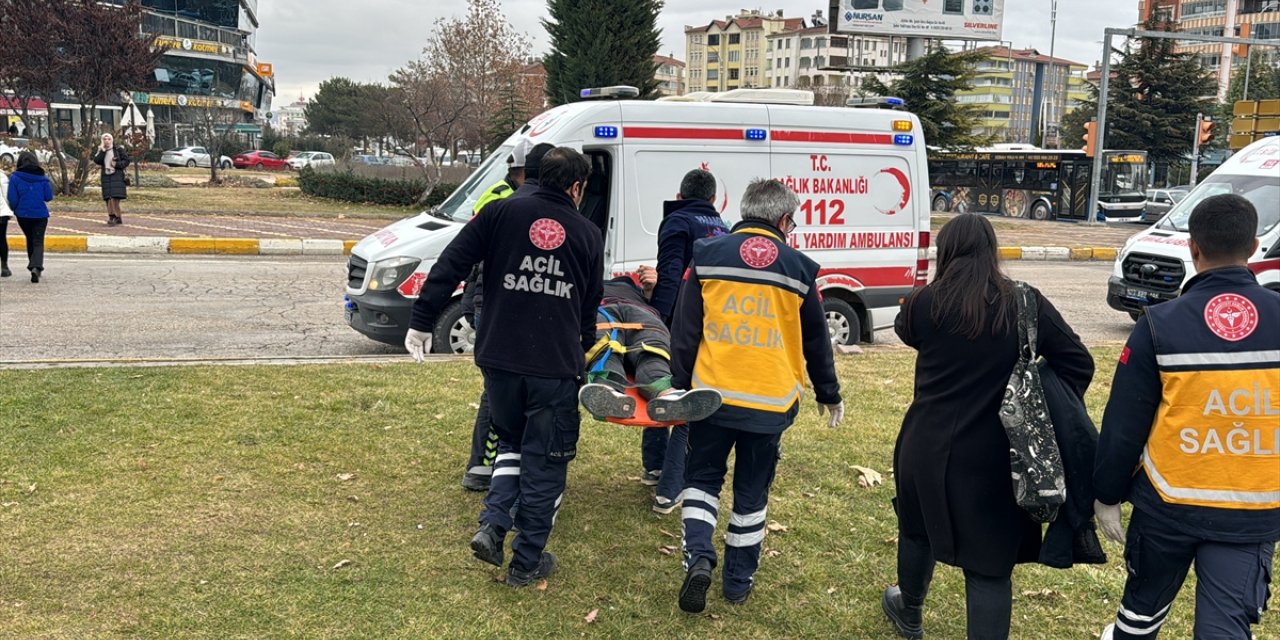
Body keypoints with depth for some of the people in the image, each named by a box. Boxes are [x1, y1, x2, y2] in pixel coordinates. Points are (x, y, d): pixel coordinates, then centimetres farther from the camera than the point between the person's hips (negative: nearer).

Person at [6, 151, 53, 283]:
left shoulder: (15, 178, -6)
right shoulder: (42, 178, -3)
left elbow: (12, 199, -6)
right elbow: (49, 197, -1)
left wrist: (14, 209, 14)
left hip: (23, 214, 1)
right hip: (40, 214, -1)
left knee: (30, 239, 21)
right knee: (38, 242, 0)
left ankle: (33, 266, 29)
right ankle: (36, 266, -23)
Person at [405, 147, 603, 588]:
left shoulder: (501, 213, 4)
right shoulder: (588, 234, 7)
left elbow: (449, 267, -3)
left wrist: (422, 321, 3)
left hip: (499, 358, 1)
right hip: (556, 367, -1)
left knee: (511, 441, 25)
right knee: (544, 463, 11)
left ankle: (492, 525, 9)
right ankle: (527, 562, 18)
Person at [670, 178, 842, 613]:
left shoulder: (707, 256, 0)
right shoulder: (799, 269, 1)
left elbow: (684, 330, 0)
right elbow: (816, 341, 9)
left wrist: (681, 385, 9)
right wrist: (829, 394, 21)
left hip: (712, 394, 0)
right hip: (770, 402, 0)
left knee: (702, 477, 17)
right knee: (752, 492, 14)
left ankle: (698, 557, -3)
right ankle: (739, 581, 23)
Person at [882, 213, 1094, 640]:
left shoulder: (925, 302, -8)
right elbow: (1078, 362, -4)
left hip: (928, 447, 1)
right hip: (995, 456, -1)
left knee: (919, 529, 26)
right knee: (990, 560, 7)